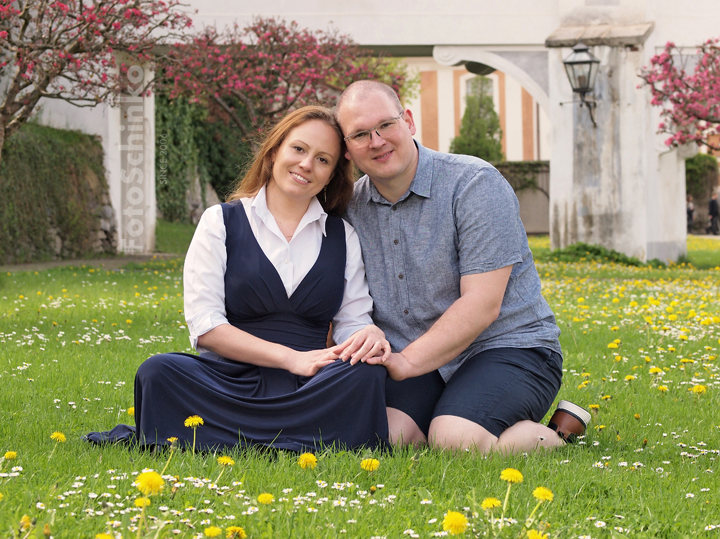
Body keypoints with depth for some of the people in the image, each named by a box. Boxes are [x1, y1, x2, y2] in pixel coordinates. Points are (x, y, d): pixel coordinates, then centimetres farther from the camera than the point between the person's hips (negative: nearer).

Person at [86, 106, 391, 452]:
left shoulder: (343, 237, 17)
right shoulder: (221, 222, 8)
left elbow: (353, 319, 13)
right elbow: (204, 325, -2)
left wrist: (370, 335, -15)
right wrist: (291, 358, -13)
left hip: (311, 389, 2)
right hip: (231, 378, -2)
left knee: (366, 375, -32)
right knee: (159, 373, -31)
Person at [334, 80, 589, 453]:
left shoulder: (474, 184, -12)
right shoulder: (350, 208, 6)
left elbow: (482, 305, -18)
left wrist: (407, 361, -24)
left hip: (506, 347, -5)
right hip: (414, 362, 5)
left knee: (456, 439, -32)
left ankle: (560, 435, -4)